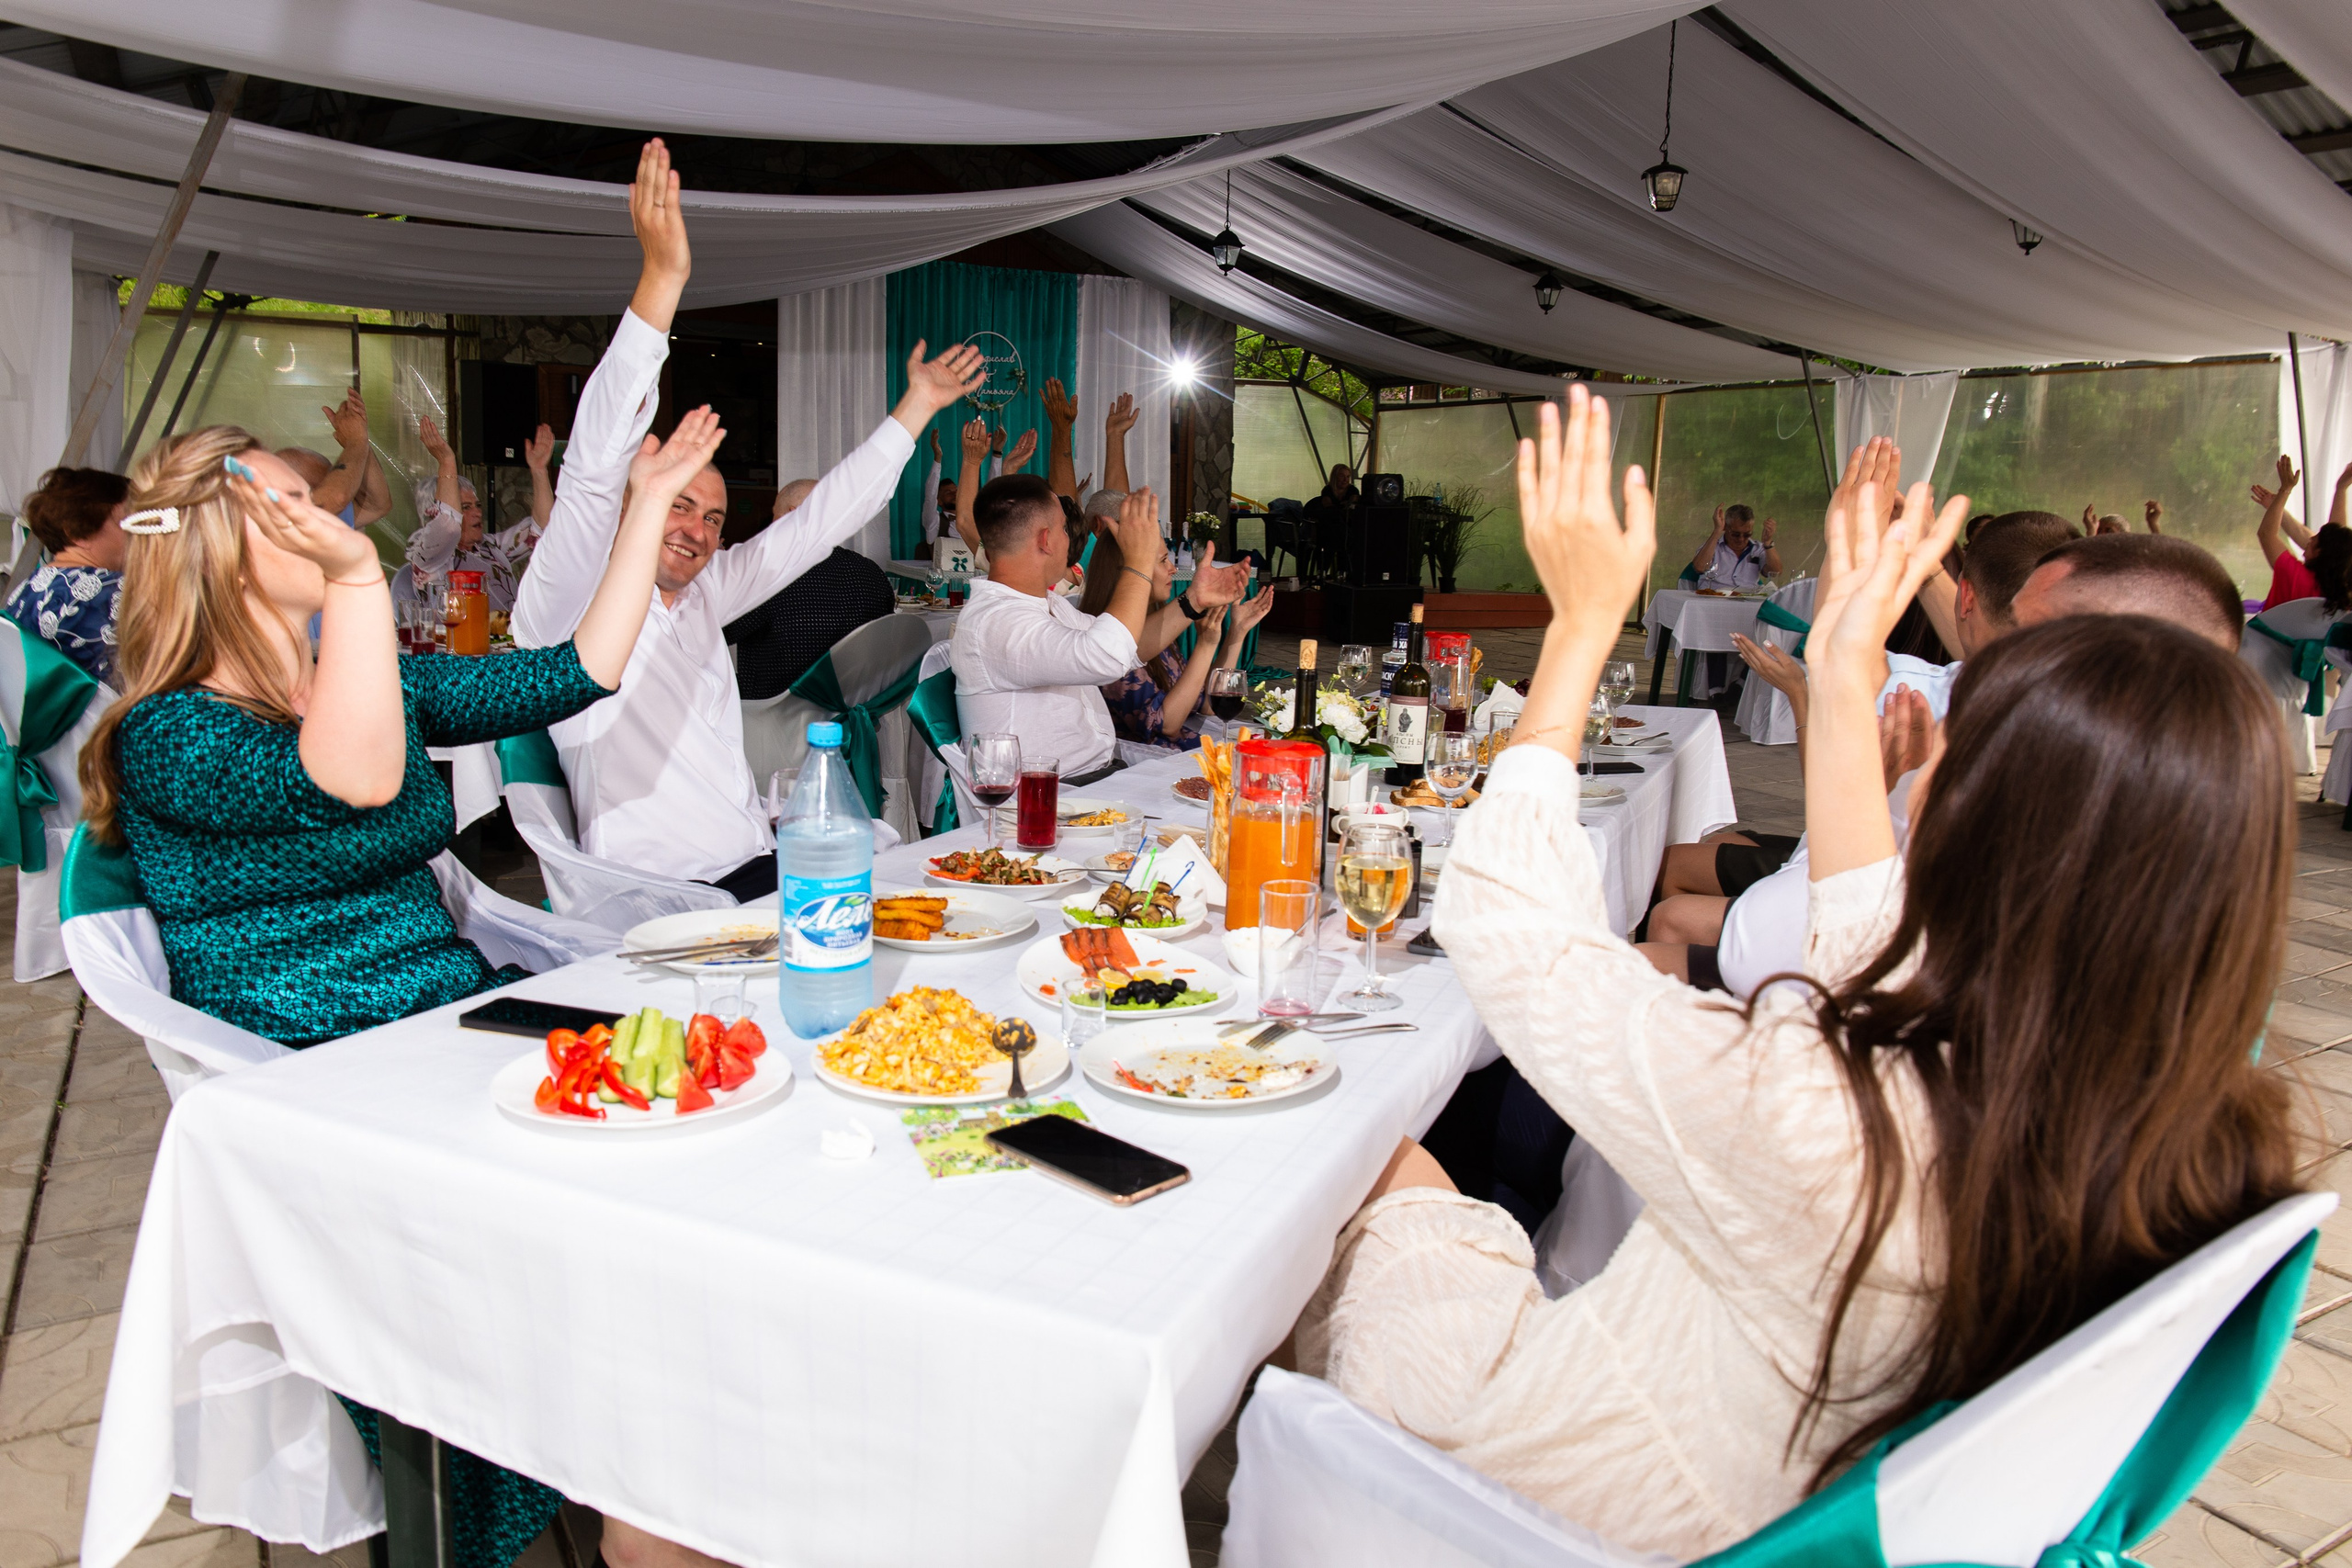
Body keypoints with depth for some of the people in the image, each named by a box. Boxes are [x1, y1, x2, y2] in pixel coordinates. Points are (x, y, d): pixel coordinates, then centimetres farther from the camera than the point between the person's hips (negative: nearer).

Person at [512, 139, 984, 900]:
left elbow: (816, 525, 24)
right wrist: (660, 282, -26)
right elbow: (593, 474, -19)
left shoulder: (700, 597, 17)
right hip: (660, 908, -7)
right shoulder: (570, 606, -2)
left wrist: (915, 408, 26)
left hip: (765, 869, 7)